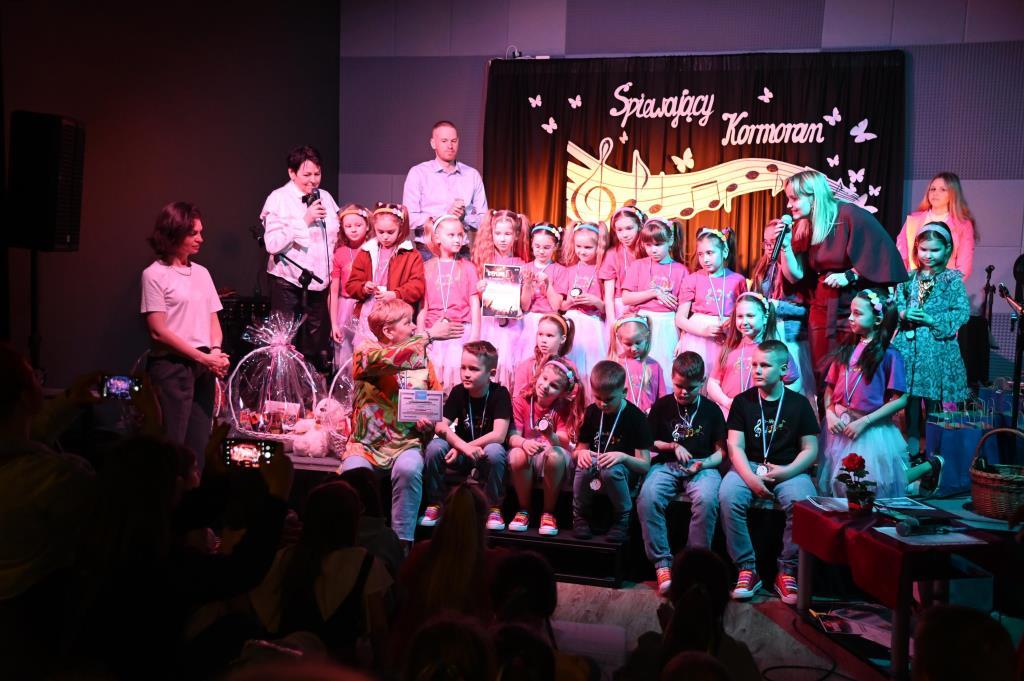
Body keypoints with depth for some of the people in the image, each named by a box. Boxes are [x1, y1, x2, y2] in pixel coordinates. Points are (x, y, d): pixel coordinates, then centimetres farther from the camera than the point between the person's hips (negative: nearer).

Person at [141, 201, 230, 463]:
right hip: (171, 366, -6)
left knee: (198, 446, 8)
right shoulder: (155, 274, -5)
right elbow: (159, 331, -11)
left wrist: (216, 351, -5)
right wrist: (203, 357, -13)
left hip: (204, 367, 6)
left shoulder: (202, 273, 14)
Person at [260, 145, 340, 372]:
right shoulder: (278, 199, -6)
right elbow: (272, 243, -15)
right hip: (288, 283, -5)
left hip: (319, 283, 5)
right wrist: (305, 220, -16)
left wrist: (334, 272, 12)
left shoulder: (325, 198, 10)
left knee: (316, 350, 9)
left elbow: (336, 237, 20)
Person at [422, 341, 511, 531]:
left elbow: (498, 435, -25)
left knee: (494, 451, -36)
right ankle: (435, 504, -6)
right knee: (435, 447, -25)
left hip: (486, 457, -3)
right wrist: (465, 447, -32)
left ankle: (494, 508, -15)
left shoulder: (500, 393, -16)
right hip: (461, 454, 3)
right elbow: (440, 426, -14)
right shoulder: (458, 392, -6)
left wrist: (461, 449, -27)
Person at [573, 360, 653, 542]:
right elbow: (580, 449, 10)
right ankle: (581, 518, -8)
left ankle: (622, 520, -13)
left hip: (625, 472, -3)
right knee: (583, 467, -32)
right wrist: (582, 453, -15)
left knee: (611, 471, -38)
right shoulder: (592, 412, 5)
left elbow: (645, 465, -11)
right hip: (596, 465, 3)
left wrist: (622, 457, -30)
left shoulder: (636, 417, -9)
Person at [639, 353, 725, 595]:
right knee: (647, 498, -31)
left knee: (707, 500, -35)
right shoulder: (661, 406, 9)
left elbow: (721, 451, 7)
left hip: (702, 466, -1)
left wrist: (703, 464, -12)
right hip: (666, 465, 1)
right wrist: (673, 446, -3)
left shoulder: (711, 410, 8)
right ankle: (662, 563, -22)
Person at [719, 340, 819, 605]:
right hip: (748, 467, 1)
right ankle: (746, 569, -19)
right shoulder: (743, 401, 8)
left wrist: (787, 471, -14)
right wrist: (751, 478, -17)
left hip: (788, 470, 0)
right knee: (728, 497, -31)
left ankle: (787, 571, -14)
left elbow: (810, 450, 5)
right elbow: (736, 447, 0)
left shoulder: (799, 403, 8)